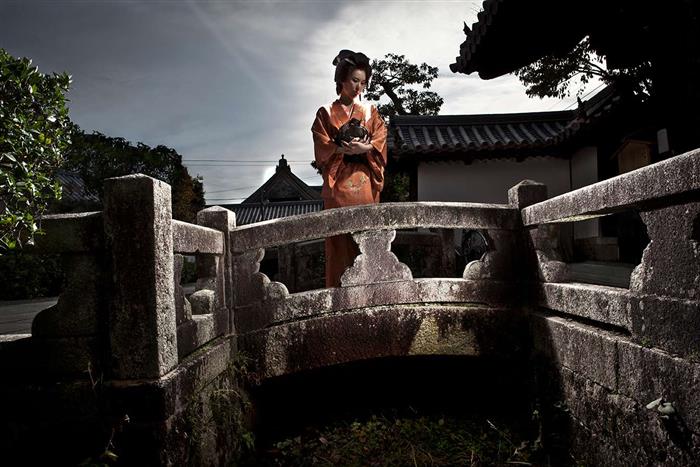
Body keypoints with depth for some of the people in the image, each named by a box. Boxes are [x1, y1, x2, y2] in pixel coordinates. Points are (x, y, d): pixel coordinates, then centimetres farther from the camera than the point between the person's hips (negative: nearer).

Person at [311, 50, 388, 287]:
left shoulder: (370, 111, 15)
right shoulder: (326, 113, 8)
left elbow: (380, 143, 4)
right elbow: (323, 150, -2)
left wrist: (365, 148, -16)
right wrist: (343, 149, -19)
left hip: (366, 184, 2)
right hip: (339, 185, -2)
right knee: (340, 239, -3)